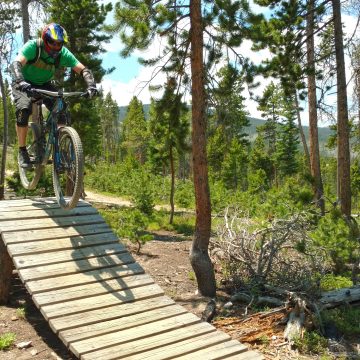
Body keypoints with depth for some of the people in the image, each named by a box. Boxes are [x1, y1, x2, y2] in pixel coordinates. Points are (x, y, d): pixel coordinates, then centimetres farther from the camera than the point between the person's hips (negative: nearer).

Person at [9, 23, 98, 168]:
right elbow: (15, 64, -42)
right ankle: (22, 150, -16)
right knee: (23, 109, -29)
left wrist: (91, 85, -42)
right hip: (24, 84, -3)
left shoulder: (63, 53, -19)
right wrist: (21, 82, -62)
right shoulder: (32, 46, -28)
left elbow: (83, 69, -22)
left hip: (44, 84, 4)